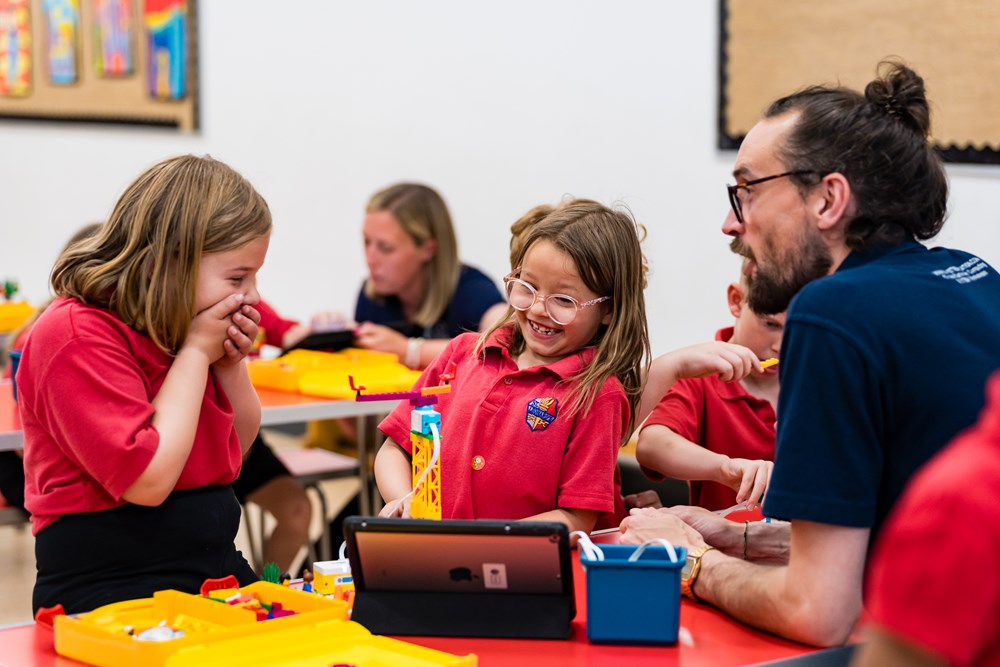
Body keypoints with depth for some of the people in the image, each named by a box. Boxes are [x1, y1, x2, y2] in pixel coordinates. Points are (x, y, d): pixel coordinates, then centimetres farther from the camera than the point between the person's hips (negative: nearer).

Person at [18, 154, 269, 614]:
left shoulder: (180, 328, 12)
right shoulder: (75, 335, -14)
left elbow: (236, 447, 24)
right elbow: (148, 479, -23)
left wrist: (231, 364, 5)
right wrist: (195, 353, -14)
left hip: (217, 572, 8)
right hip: (110, 595, -8)